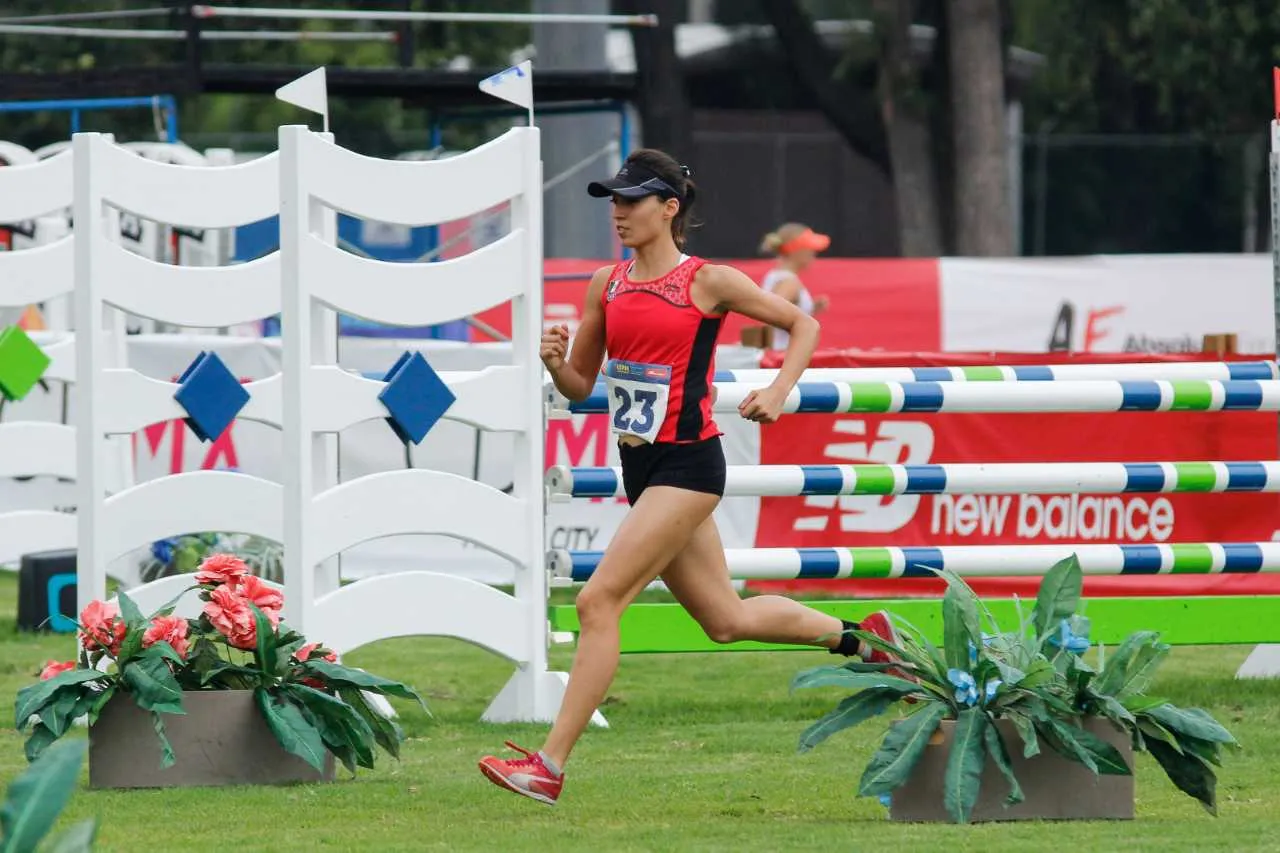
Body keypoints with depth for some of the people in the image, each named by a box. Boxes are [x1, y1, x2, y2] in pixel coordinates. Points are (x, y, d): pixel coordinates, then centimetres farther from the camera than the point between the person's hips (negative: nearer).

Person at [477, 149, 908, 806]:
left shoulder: (709, 282, -7)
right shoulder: (606, 285, 8)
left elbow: (802, 323, 4)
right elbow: (581, 386, 12)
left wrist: (777, 393, -10)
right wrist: (555, 364, -10)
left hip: (688, 463, -8)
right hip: (640, 465, 8)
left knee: (597, 601, -16)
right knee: (726, 619, 17)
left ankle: (550, 764, -16)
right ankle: (861, 637, 38)